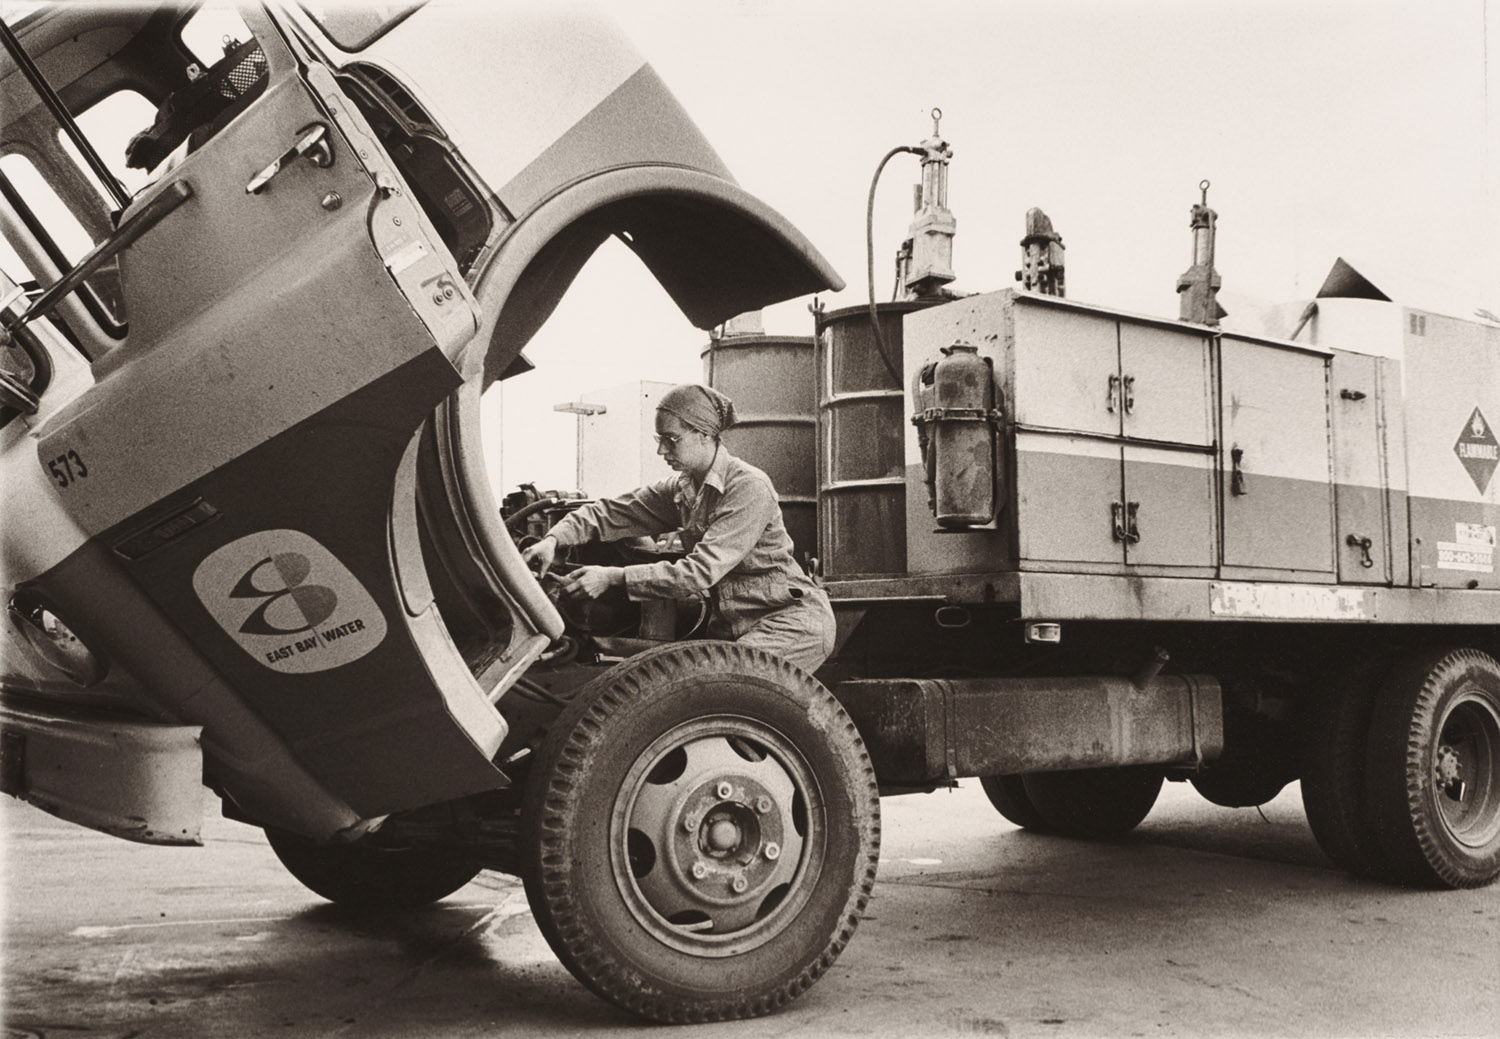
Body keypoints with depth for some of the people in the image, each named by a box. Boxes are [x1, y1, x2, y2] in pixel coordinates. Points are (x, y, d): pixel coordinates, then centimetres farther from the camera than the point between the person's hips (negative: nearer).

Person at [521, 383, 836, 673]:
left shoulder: (749, 487, -19)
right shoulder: (681, 489, 6)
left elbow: (702, 571, -26)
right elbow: (610, 513, 5)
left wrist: (615, 577, -28)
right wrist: (554, 538, -14)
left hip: (793, 619, -7)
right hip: (734, 623, 8)